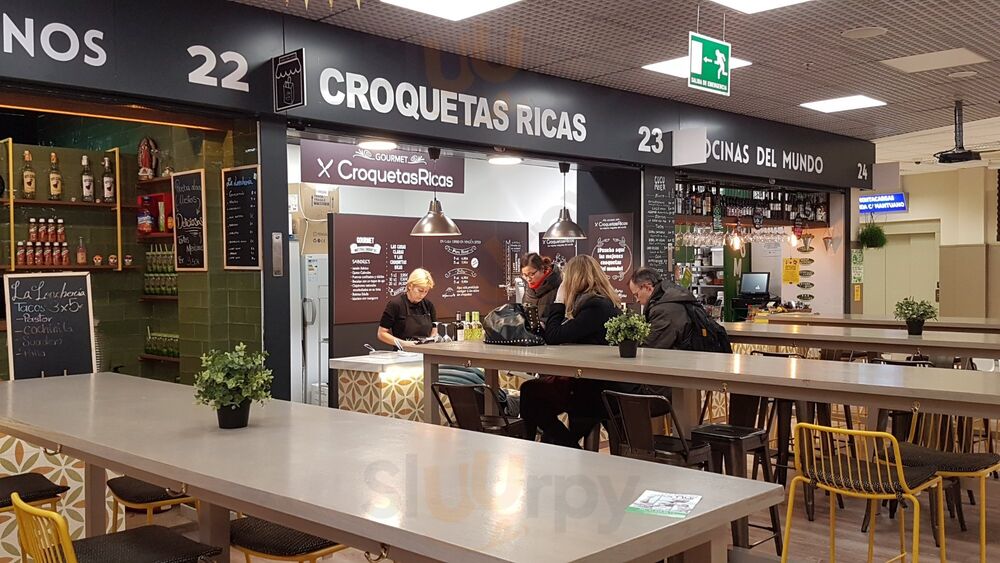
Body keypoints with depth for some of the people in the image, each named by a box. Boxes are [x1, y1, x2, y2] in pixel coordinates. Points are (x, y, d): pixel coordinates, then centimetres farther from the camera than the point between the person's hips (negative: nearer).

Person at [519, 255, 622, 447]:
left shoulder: (596, 307, -19)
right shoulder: (604, 302, 13)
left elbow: (553, 337, -17)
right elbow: (563, 334, 17)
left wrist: (558, 302, -7)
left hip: (596, 390, -10)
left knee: (529, 392, -4)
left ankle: (570, 448, 5)